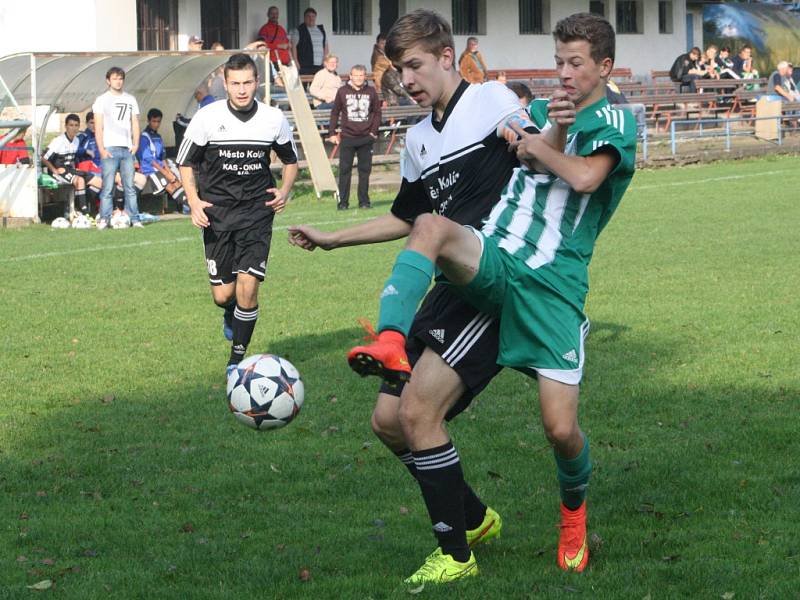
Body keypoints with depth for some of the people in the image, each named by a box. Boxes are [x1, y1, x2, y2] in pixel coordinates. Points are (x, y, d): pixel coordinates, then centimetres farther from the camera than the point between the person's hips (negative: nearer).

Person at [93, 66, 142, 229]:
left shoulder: (130, 99, 17)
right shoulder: (102, 100, 6)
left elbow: (135, 123, 17)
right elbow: (98, 127, 1)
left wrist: (135, 144, 3)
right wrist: (101, 149, -9)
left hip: (127, 148, 3)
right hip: (109, 148, -3)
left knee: (130, 186, 1)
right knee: (108, 186, -7)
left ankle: (134, 218, 2)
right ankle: (104, 219, -5)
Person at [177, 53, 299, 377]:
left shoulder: (274, 119, -2)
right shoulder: (207, 117, -7)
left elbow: (290, 160, 15)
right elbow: (185, 162, 4)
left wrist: (284, 190, -4)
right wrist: (194, 200, -10)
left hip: (256, 210, 0)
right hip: (217, 211, 0)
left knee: (248, 285, -14)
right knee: (223, 294, 1)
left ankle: (237, 358, 3)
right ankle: (231, 314, 41)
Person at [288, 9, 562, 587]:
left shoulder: (492, 101, -4)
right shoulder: (419, 139, 18)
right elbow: (406, 219, 30)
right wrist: (331, 239, 29)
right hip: (453, 292, 9)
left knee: (418, 411, -18)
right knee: (389, 421, 6)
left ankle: (454, 553, -4)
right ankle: (475, 518, 26)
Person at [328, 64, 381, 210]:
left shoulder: (371, 92, 5)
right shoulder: (343, 91, 2)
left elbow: (377, 112, 11)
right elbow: (335, 113, 7)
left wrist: (374, 131, 2)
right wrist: (332, 134, 3)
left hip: (366, 138, 1)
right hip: (347, 137, -1)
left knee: (365, 170, 4)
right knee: (344, 170, -1)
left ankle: (364, 201, 11)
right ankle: (343, 202, 1)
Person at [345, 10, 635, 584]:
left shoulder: (615, 121, 1)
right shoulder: (540, 111, 22)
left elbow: (585, 176, -17)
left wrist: (535, 143, -3)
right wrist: (546, 123, -6)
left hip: (552, 283, -4)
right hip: (493, 259, 4)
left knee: (560, 428, -9)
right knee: (432, 224, -31)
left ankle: (574, 511, 25)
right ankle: (391, 344, -44)